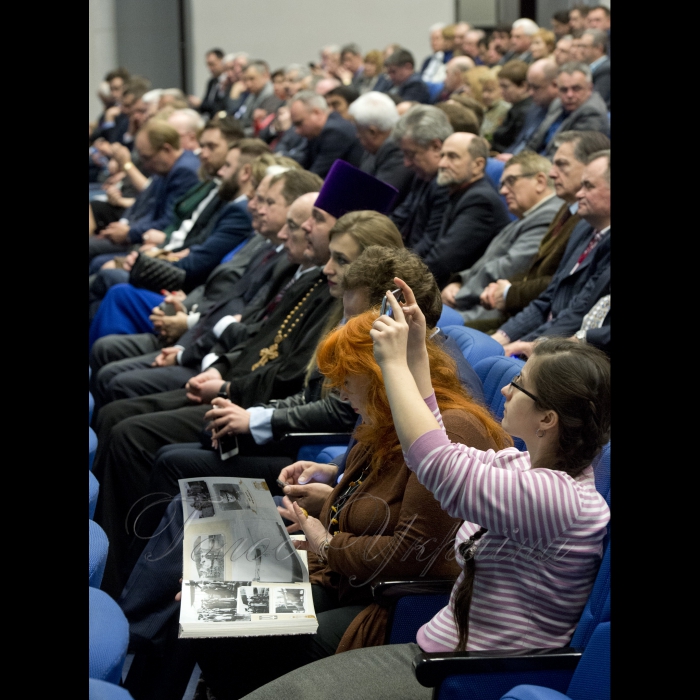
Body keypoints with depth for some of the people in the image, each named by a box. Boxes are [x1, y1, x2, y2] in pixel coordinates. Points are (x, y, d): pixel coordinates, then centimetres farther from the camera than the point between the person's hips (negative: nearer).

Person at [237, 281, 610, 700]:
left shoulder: (559, 498, -22)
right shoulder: (527, 465, 8)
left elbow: (437, 464, -28)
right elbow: (439, 449, 23)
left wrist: (395, 362, -17)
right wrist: (417, 351, 15)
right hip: (437, 650, 9)